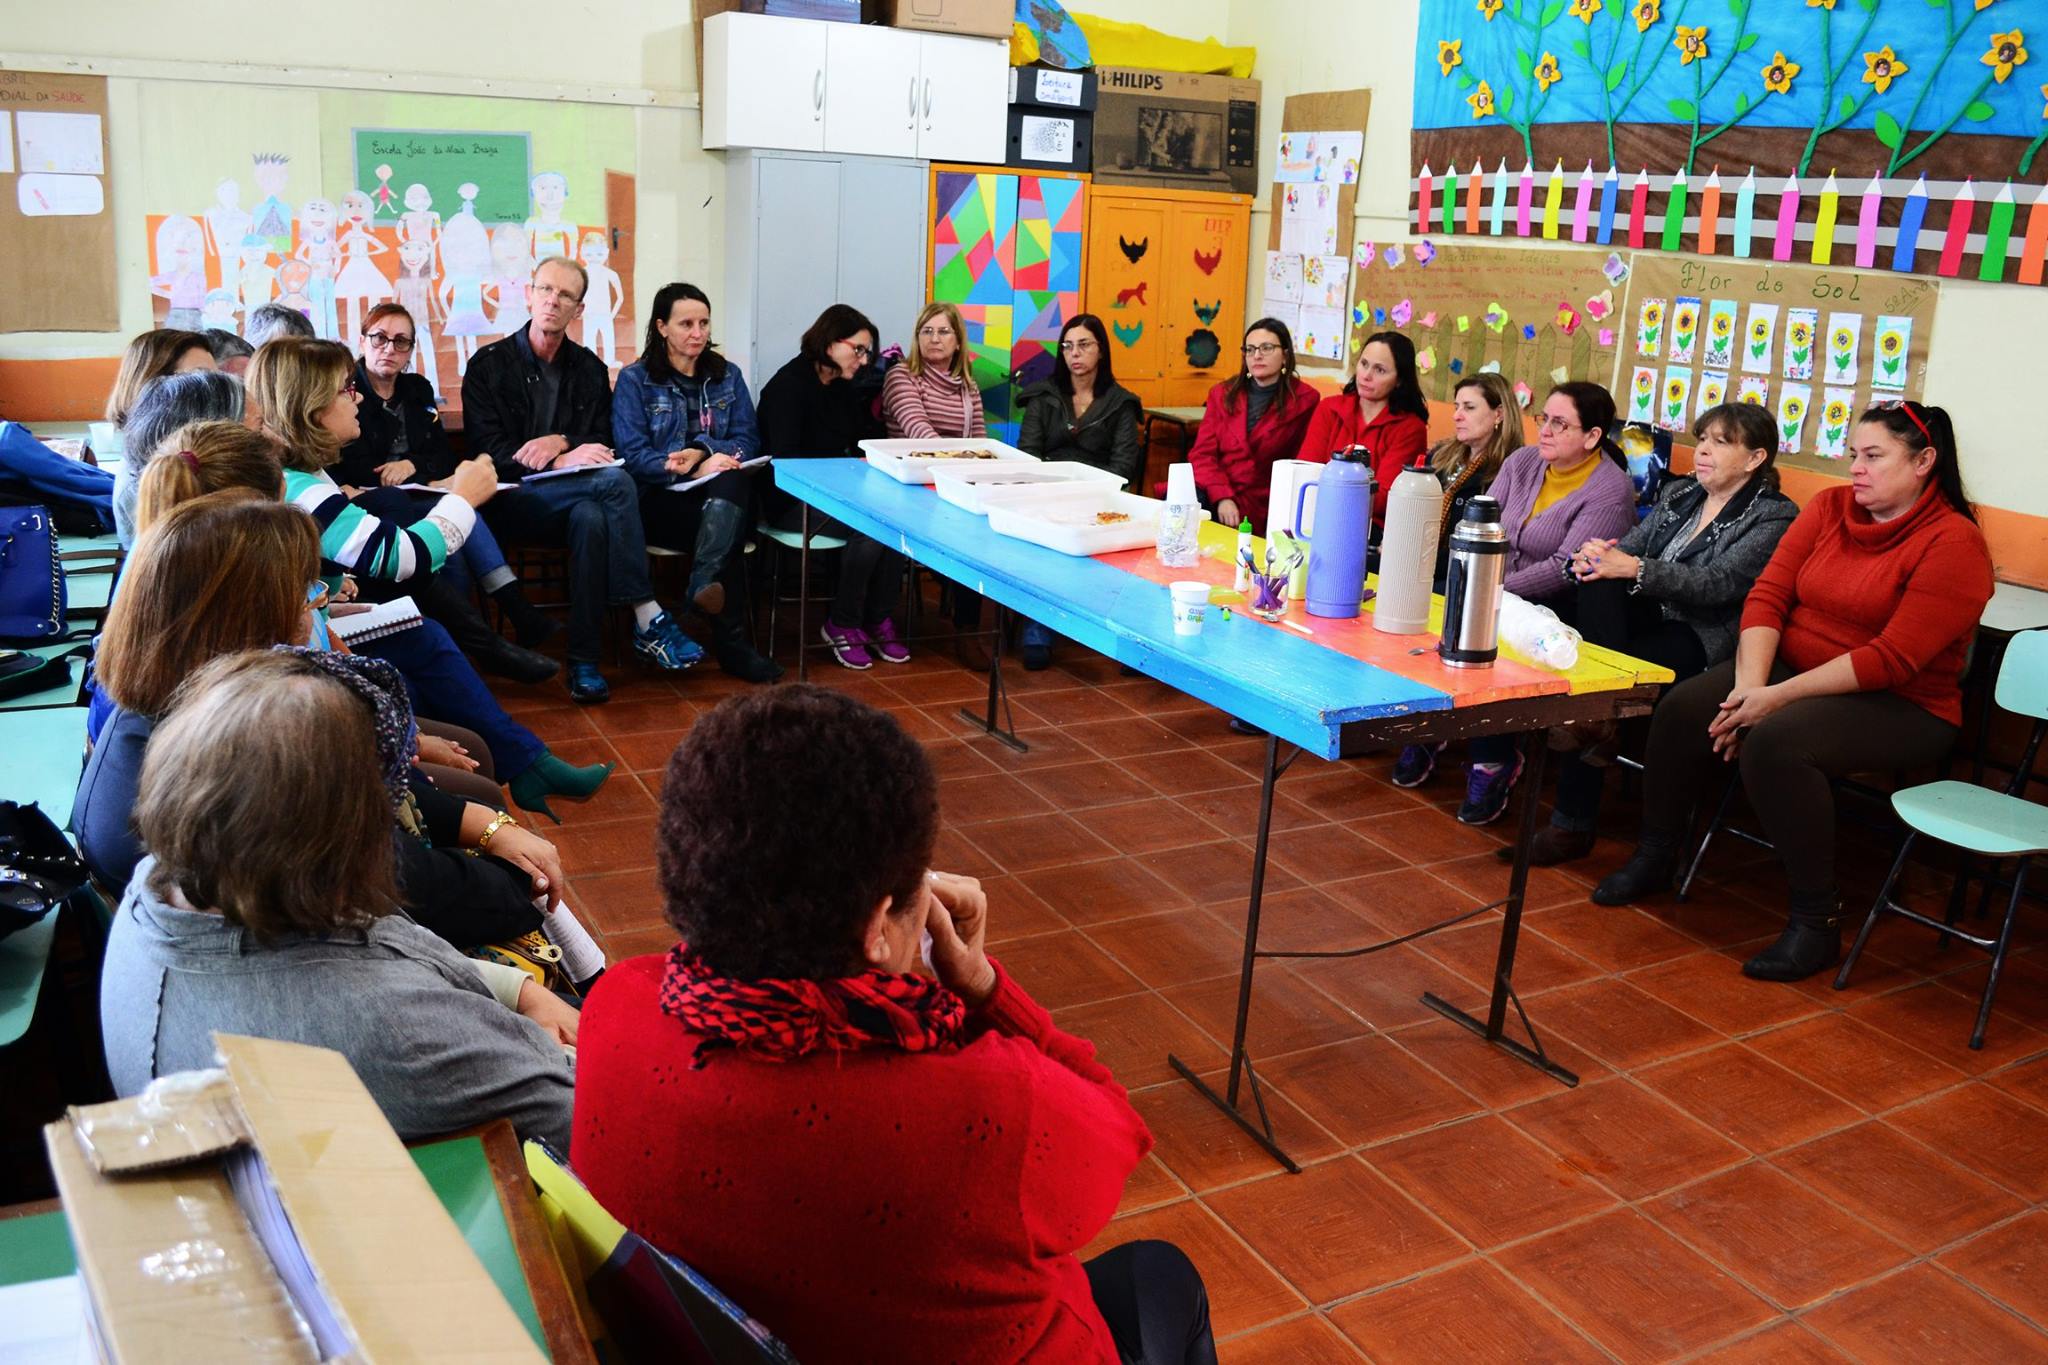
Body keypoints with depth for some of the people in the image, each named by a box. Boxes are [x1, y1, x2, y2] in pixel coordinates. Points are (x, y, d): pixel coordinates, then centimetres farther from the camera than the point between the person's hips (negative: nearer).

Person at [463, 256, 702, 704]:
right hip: (513, 500, -4)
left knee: (591, 518, -36)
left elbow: (602, 443, 10)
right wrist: (562, 463, -20)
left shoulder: (590, 369, 15)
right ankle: (648, 620, -31)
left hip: (576, 499, 4)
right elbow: (487, 450, -7)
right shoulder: (488, 365, 3)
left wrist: (561, 442, -12)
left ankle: (584, 662, -33)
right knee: (615, 481, -31)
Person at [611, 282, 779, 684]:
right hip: (660, 500, -3)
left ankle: (703, 586, -53)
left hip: (722, 490, 3)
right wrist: (692, 469, -19)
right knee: (726, 532, -35)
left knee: (731, 480, -37)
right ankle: (731, 641, -37)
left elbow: (748, 440, 7)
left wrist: (703, 451, -14)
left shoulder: (727, 375, 18)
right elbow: (632, 455, -4)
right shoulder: (634, 380, 7)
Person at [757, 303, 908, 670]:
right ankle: (842, 624, -12)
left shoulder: (845, 387, 16)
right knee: (870, 527, -31)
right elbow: (784, 457, -17)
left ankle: (879, 620, -11)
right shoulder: (788, 385, -9)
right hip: (793, 501, -7)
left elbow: (863, 439, 19)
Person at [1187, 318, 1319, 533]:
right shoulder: (1222, 394, 14)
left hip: (1257, 502, -3)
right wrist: (1222, 497, -13)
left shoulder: (1304, 400, 4)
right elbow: (1202, 453, 6)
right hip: (1210, 490, 3)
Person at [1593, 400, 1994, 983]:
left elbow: (1892, 658, -21)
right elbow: (1767, 595, -2)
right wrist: (1750, 687, -17)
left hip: (1901, 706, -6)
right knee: (1682, 709, -16)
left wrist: (1780, 697, -25)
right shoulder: (1829, 507, 4)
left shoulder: (1953, 543, -14)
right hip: (1790, 669, 6)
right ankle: (1654, 858, 6)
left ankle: (1816, 921, -20)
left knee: (1776, 740, -34)